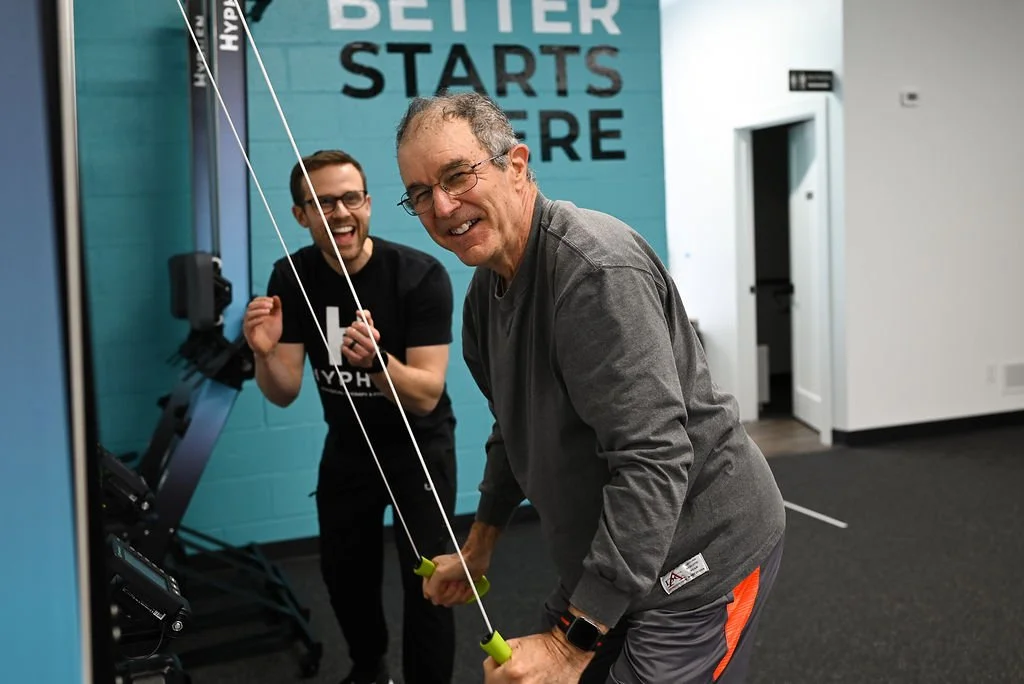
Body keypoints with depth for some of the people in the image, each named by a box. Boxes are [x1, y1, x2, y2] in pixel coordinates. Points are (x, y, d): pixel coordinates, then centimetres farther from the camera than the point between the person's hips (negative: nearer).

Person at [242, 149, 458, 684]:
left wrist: (375, 360, -47)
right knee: (343, 572, 17)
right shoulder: (292, 277, -14)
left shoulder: (421, 275, -26)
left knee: (427, 580, -10)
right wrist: (265, 353, -32)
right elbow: (285, 394, -11)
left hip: (419, 446, -4)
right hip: (347, 446, 4)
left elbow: (426, 396, -29)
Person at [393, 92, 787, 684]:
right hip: (605, 559, 8)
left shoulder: (596, 267, -25)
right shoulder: (487, 289, 5)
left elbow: (655, 458, -31)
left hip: (700, 561, -8)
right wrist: (478, 546, 21)